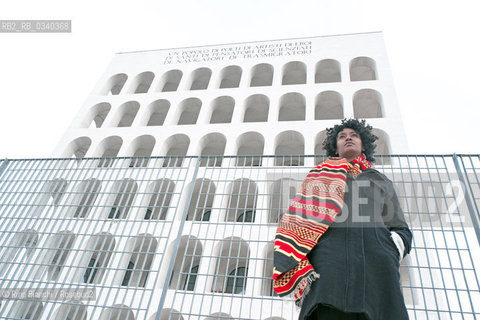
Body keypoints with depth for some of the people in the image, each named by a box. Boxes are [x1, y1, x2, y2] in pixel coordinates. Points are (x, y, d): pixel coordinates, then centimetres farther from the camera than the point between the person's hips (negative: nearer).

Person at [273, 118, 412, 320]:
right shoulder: (320, 175, 26)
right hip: (328, 258, -1)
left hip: (376, 261, 2)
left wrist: (394, 248, -2)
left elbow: (401, 229, 24)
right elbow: (298, 218, 11)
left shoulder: (381, 181, 32)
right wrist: (298, 267, -6)